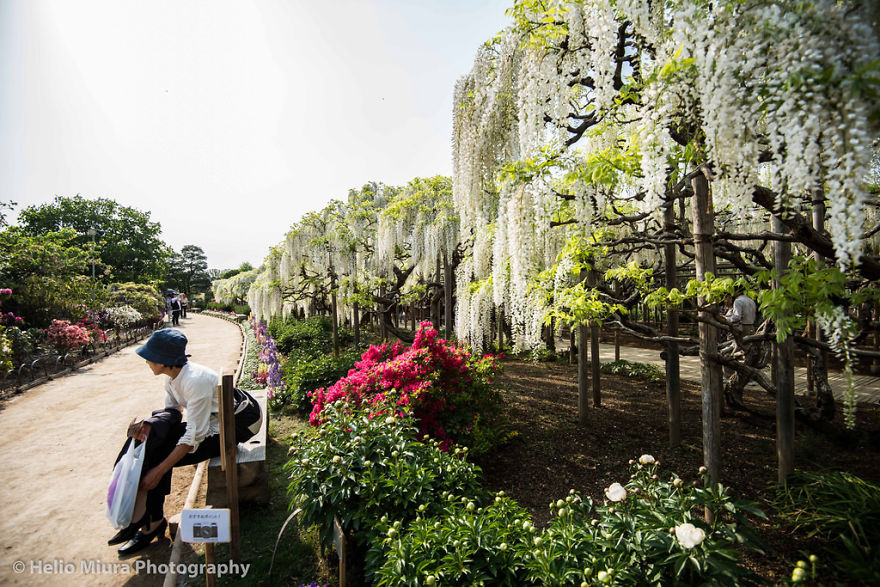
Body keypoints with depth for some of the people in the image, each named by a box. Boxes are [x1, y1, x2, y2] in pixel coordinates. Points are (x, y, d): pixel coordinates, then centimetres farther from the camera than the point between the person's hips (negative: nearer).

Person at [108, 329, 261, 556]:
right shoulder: (172, 376, -4)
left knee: (159, 456, -11)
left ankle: (151, 524, 10)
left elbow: (194, 437, -27)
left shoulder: (195, 381, -31)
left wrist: (159, 470, -22)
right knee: (151, 438, -5)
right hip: (211, 420, 9)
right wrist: (148, 424, -12)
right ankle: (137, 515, 5)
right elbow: (172, 410, 9)